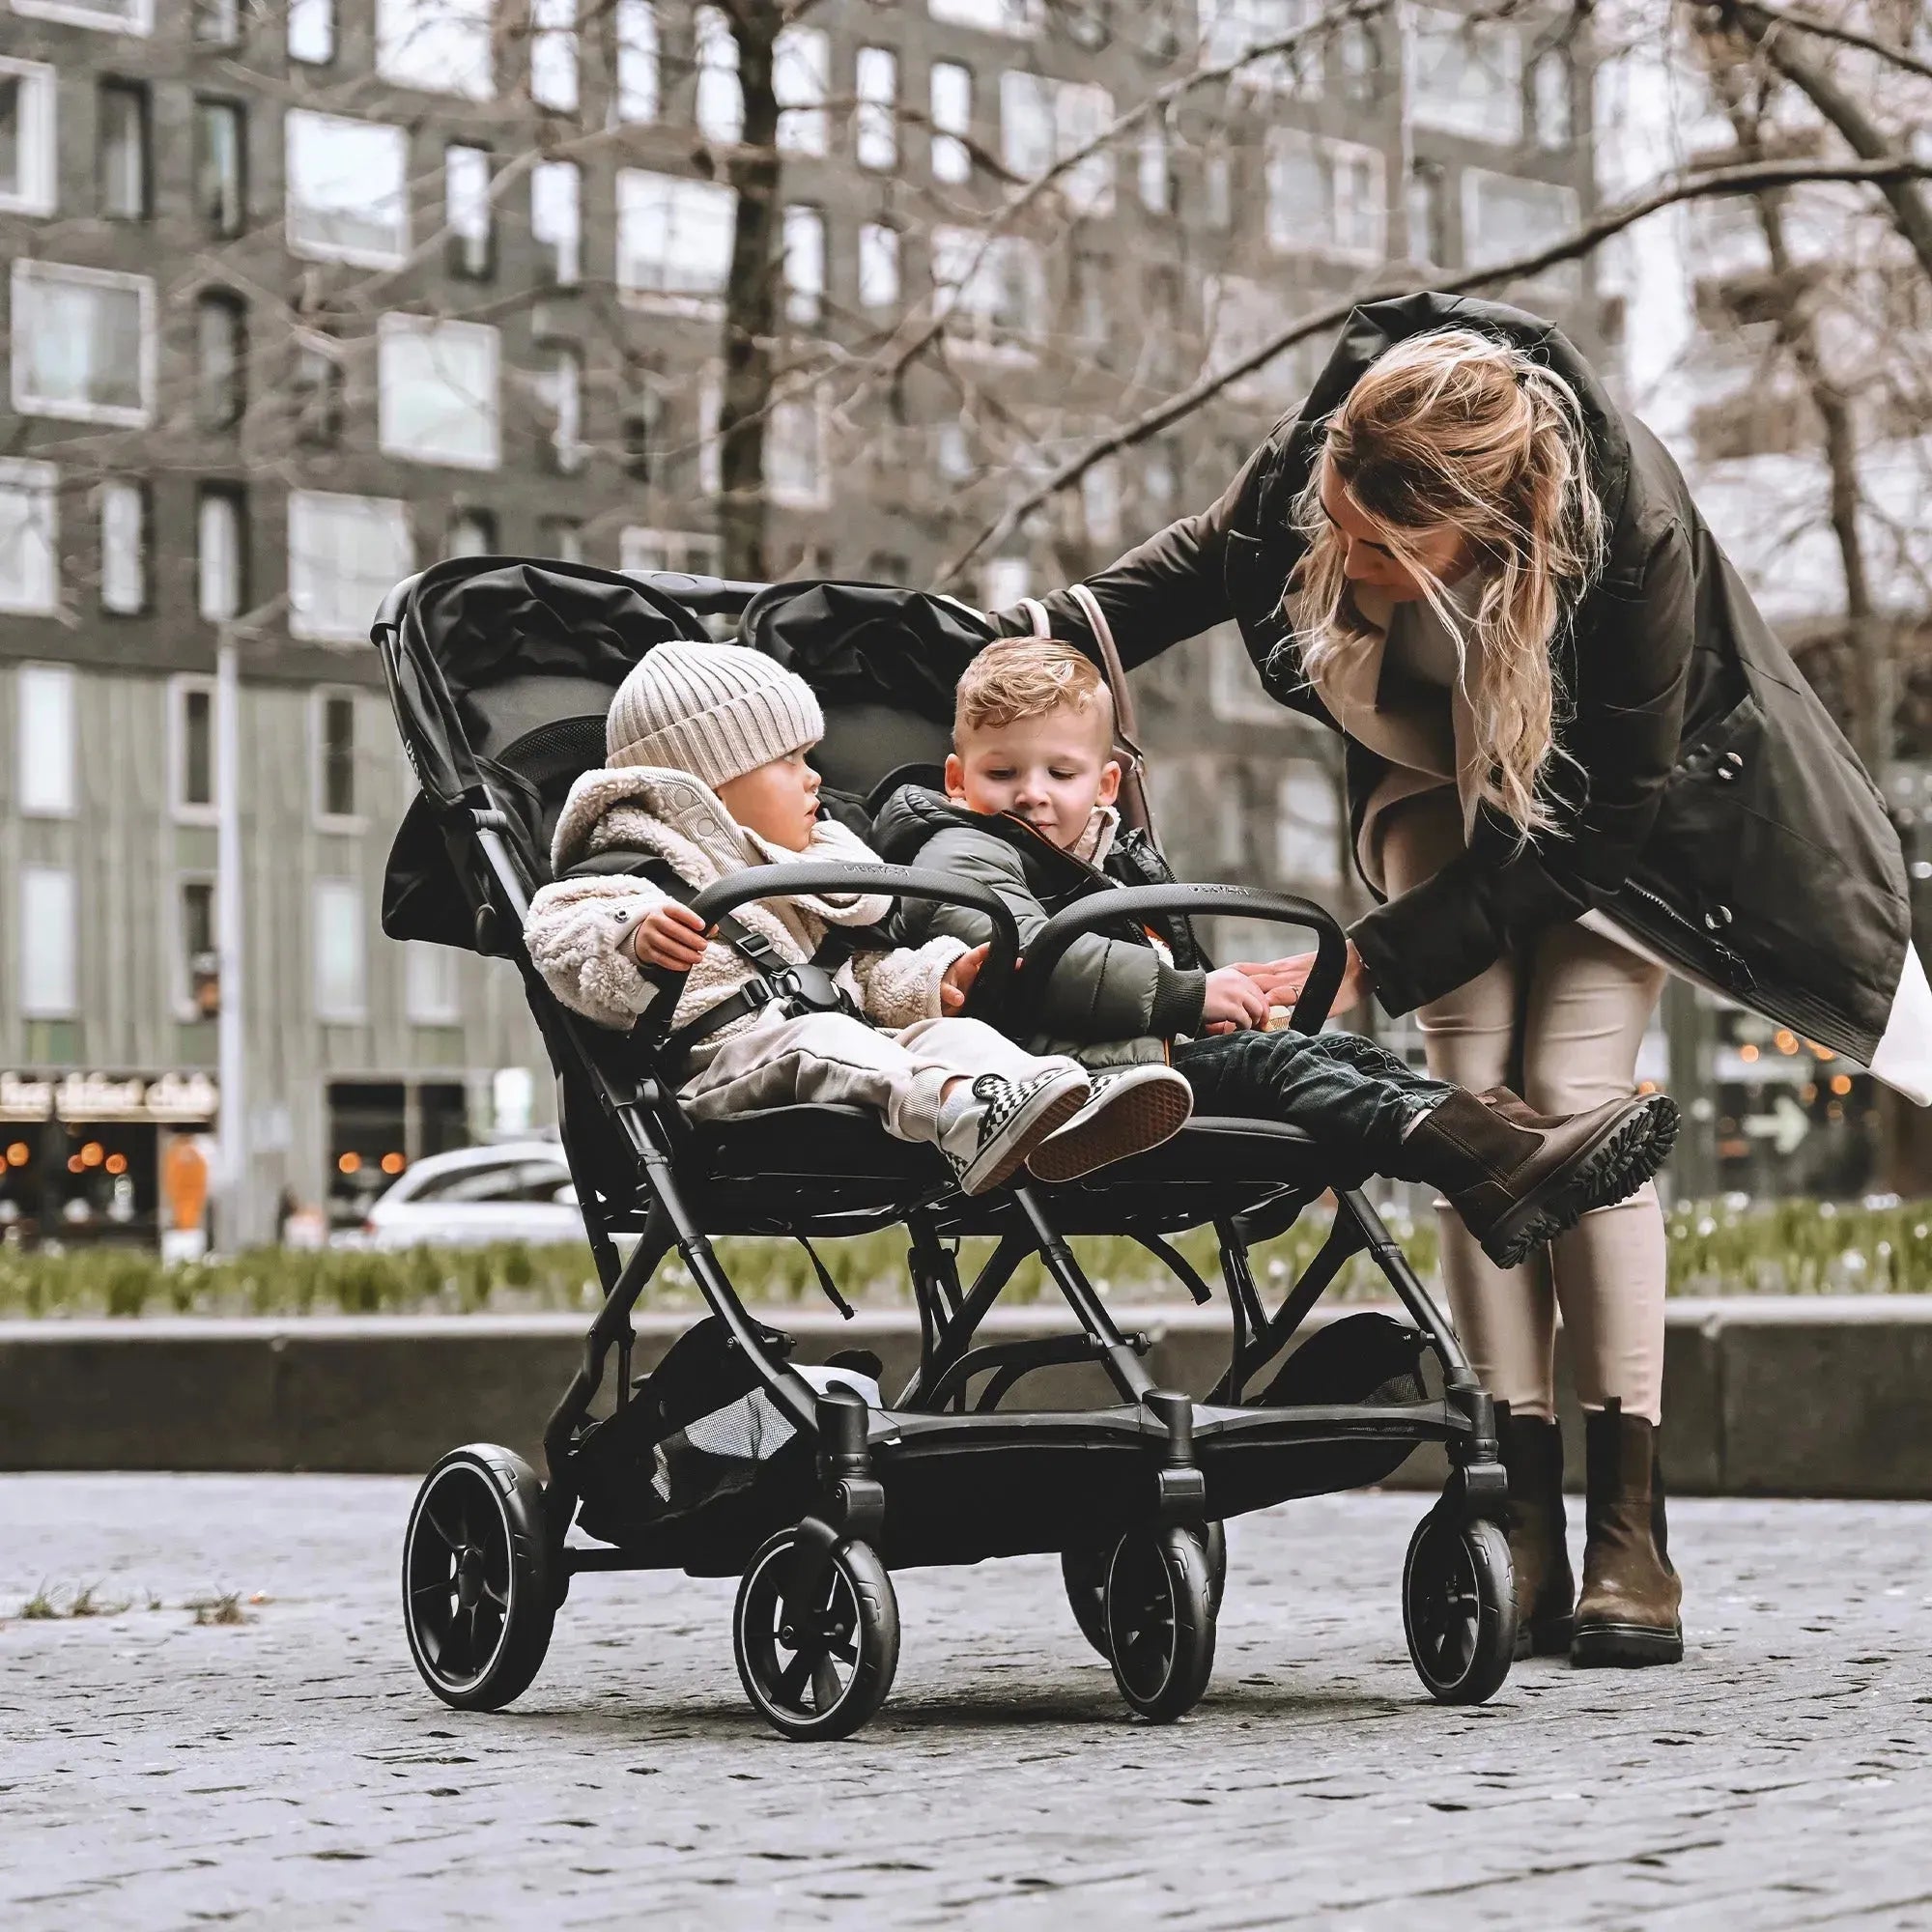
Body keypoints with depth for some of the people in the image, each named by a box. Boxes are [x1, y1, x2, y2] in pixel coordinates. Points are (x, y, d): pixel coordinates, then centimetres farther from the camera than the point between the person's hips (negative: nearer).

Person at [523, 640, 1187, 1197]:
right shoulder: (640, 870, 6)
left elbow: (868, 972, 38)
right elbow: (565, 931, -12)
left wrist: (931, 982, 18)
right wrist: (634, 940, -35)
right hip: (726, 1054, -7)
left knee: (951, 1030, -19)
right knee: (822, 1040, -36)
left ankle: (1070, 1104, -48)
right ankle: (963, 1113, -63)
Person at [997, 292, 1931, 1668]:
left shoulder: (1634, 530, -41)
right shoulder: (1313, 463, -31)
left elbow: (1604, 819, -31)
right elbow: (1207, 561, -6)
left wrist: (1376, 959, -33)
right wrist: (1045, 641, -19)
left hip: (1615, 803, -3)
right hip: (1445, 771, 3)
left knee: (1575, 1085, -18)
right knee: (1473, 1088, -12)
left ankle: (1630, 1523, -15)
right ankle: (1522, 1512, -12)